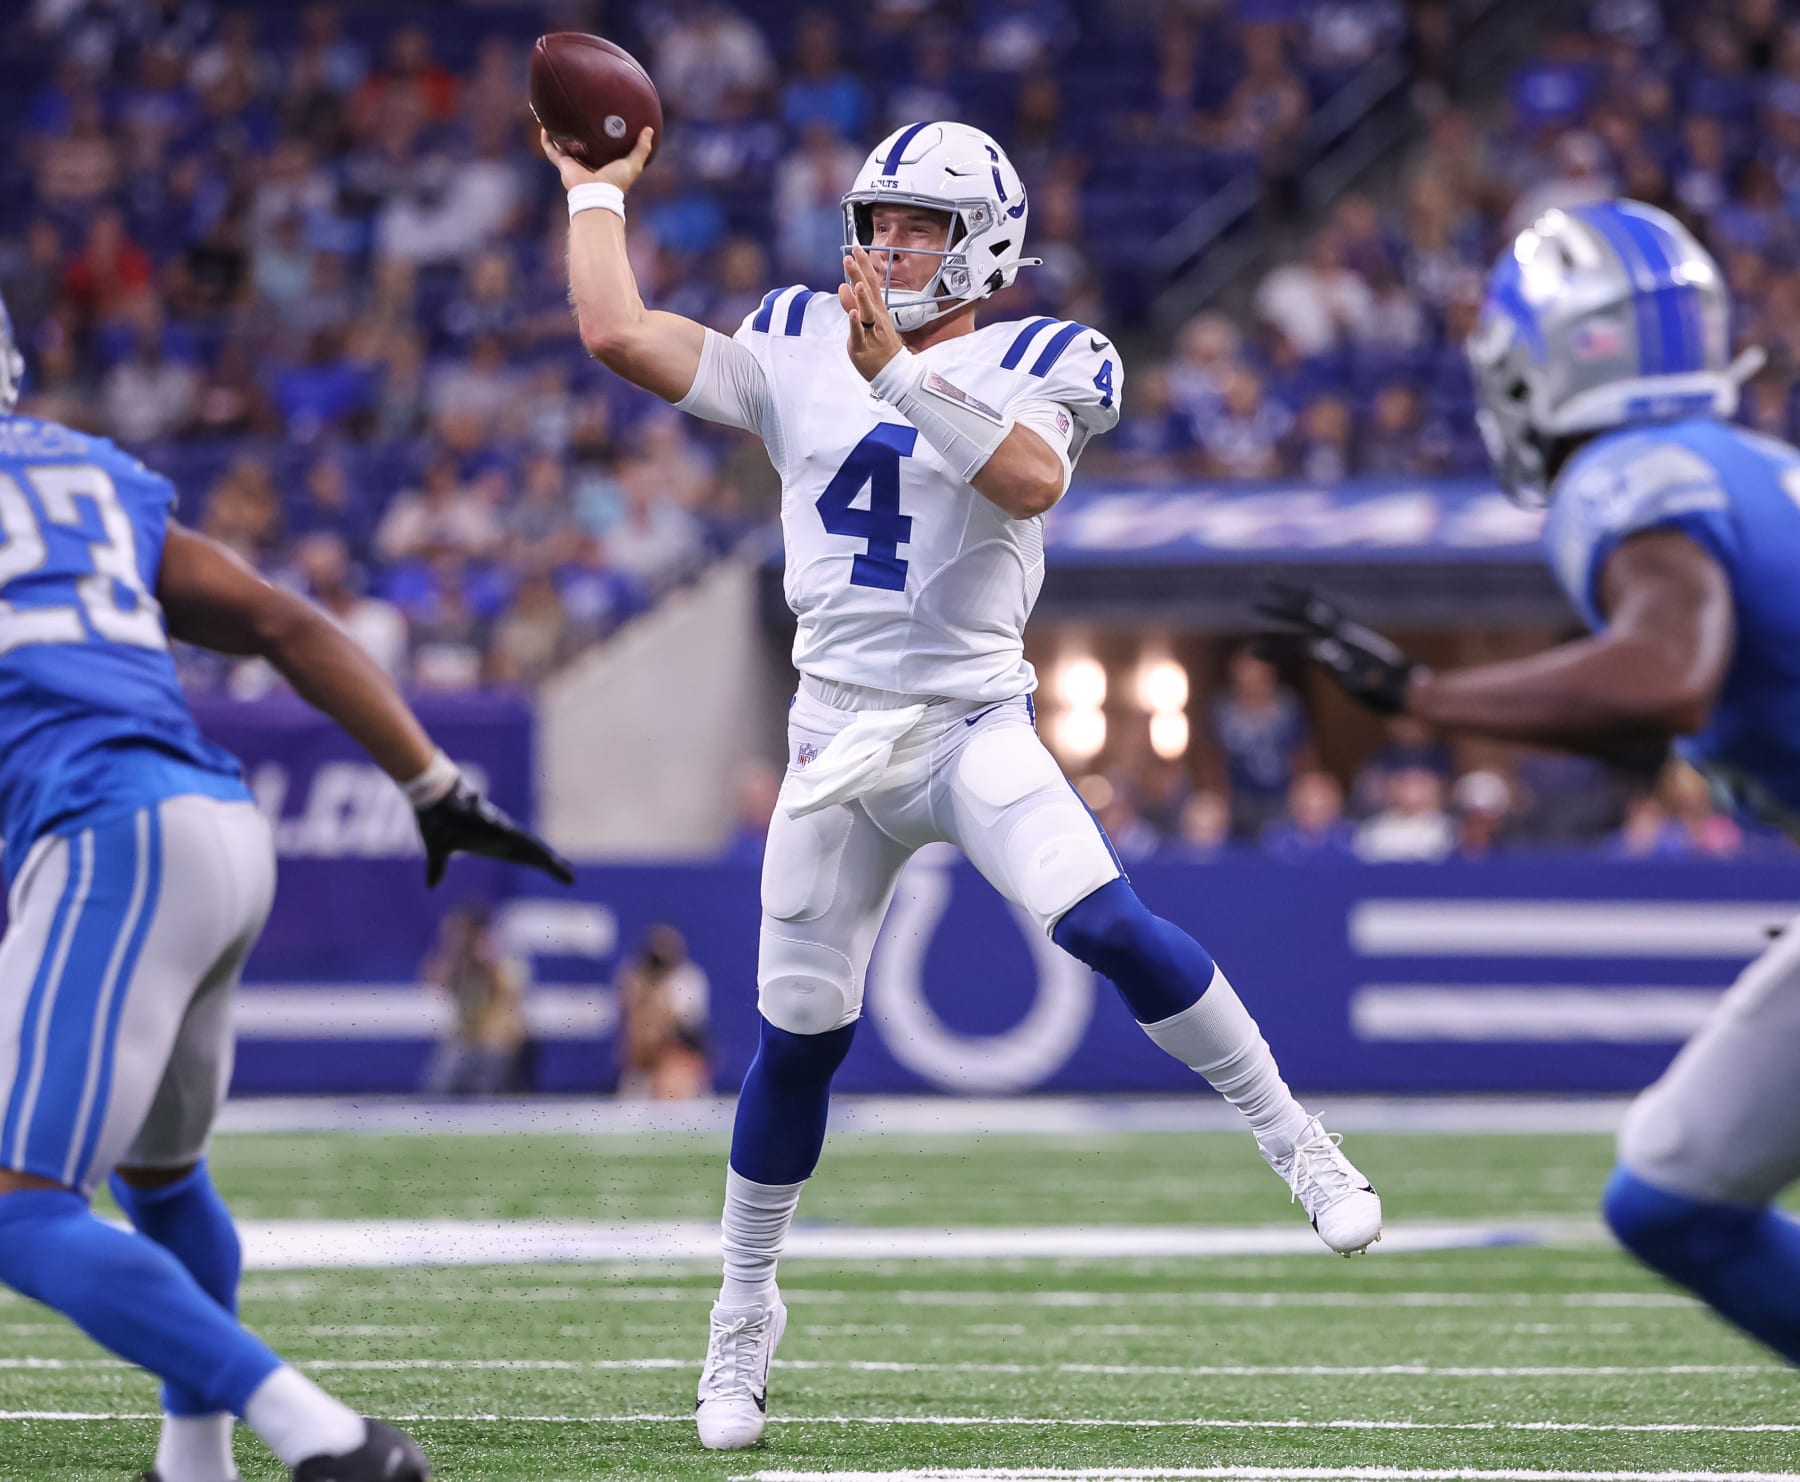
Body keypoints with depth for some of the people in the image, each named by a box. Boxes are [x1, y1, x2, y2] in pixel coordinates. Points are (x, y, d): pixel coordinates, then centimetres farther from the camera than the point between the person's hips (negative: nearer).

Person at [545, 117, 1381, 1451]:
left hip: (975, 727, -2)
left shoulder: (1029, 367, -1)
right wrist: (598, 191, 10)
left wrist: (900, 371, -29)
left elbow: (1030, 480, -23)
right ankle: (744, 1315, 19)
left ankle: (1297, 1143, -10)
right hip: (840, 738, 2)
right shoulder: (798, 351, 8)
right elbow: (617, 333, 1)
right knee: (799, 1035, 3)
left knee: (1104, 925, -25)